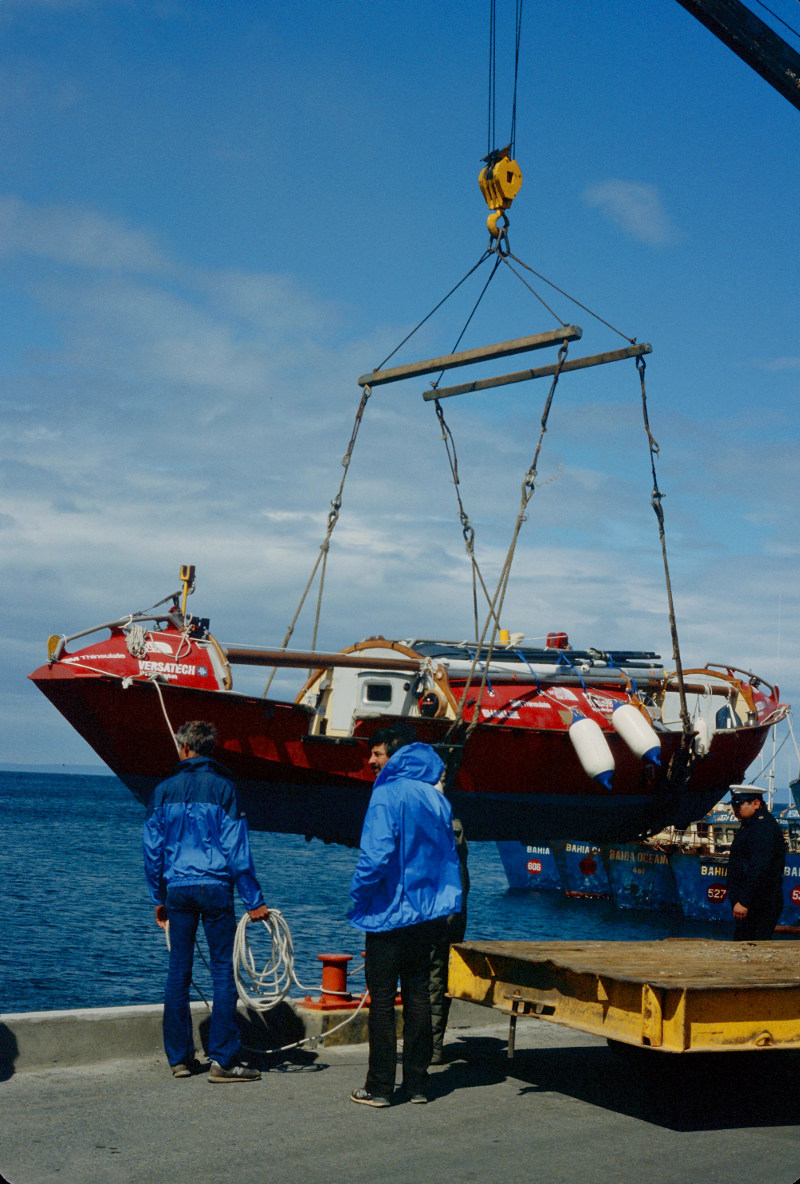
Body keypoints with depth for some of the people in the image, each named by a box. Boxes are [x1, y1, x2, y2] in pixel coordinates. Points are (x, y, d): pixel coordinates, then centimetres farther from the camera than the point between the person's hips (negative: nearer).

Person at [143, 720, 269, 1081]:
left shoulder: (164, 790, 6)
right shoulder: (222, 787, -3)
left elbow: (152, 849, 10)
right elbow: (237, 849, -5)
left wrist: (158, 898, 20)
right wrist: (254, 901, -2)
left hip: (177, 889, 3)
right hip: (215, 888, -3)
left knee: (177, 973, 10)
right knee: (224, 972, 0)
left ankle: (178, 1057, 14)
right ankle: (222, 1060, -2)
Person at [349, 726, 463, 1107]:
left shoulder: (388, 795, -14)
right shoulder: (436, 798, 10)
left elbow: (376, 856, -23)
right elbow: (449, 856, 16)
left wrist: (358, 898, -10)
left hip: (390, 915, -7)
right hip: (428, 915, 7)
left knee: (382, 1000, 1)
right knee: (418, 996, 11)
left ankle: (379, 1087, 4)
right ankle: (416, 1083, 16)